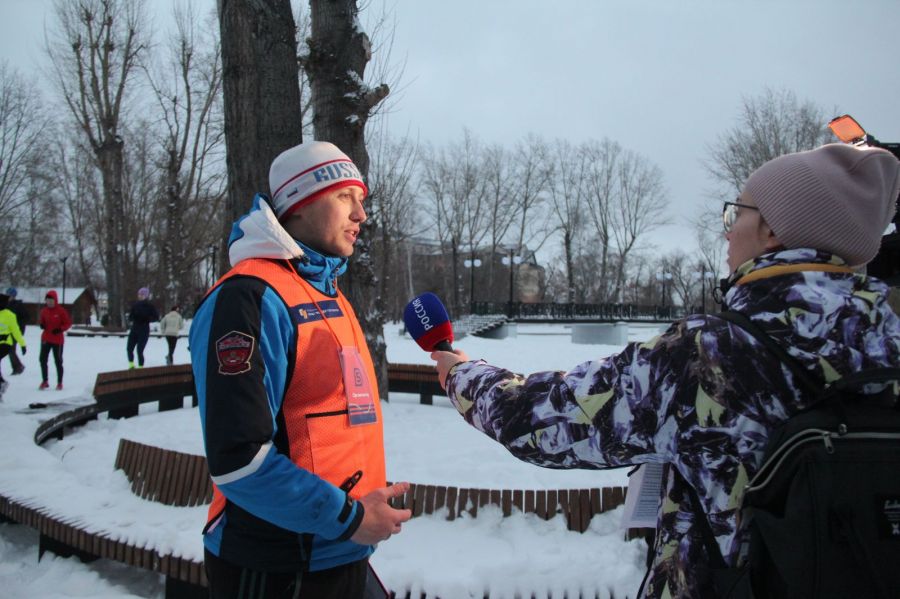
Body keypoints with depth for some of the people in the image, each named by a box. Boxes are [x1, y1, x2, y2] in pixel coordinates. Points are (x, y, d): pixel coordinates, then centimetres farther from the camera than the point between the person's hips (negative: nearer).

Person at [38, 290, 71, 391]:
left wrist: (60, 329, -22)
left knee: (58, 361, 5)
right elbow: (41, 320, 17)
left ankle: (59, 383, 14)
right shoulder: (44, 310, 3)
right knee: (43, 359, 3)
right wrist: (41, 324, -5)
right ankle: (44, 381, 16)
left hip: (57, 340, -4)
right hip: (46, 338, 4)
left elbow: (68, 323, -7)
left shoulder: (61, 311, -10)